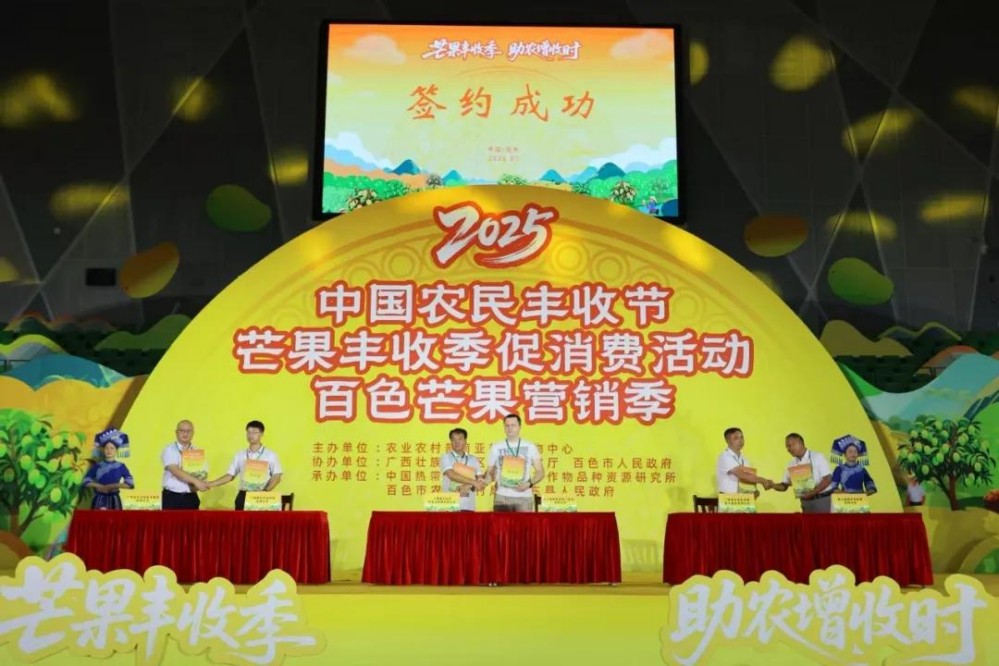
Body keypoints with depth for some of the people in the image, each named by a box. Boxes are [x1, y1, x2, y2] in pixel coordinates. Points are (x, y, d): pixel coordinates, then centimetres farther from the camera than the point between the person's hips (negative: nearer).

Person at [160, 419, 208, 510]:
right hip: (172, 497, -4)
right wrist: (195, 481, -28)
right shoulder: (169, 450, -4)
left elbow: (204, 472, 8)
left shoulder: (198, 452, 12)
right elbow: (175, 470, -18)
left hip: (191, 498, 4)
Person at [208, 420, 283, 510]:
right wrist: (210, 484, 1)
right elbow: (230, 475, 12)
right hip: (243, 496, 3)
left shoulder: (270, 455, 3)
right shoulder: (240, 455, 11)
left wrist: (265, 492, -15)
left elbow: (276, 477, 0)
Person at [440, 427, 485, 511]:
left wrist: (468, 486, -12)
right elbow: (452, 475, -13)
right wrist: (473, 482, -16)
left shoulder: (473, 460, 13)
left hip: (468, 507, 3)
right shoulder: (446, 457, 3)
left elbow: (481, 482, 8)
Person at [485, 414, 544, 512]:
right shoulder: (496, 448, 7)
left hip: (524, 497, -1)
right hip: (502, 497, 1)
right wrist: (484, 481, -10)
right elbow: (490, 472, 11)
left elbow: (540, 472, 8)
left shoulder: (530, 447, 6)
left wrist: (529, 483, -10)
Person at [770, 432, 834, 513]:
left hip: (822, 501, -5)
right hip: (806, 502, 5)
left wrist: (812, 493, -21)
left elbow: (827, 479, -12)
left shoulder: (818, 458, -7)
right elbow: (784, 486, 10)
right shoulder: (792, 464, 7)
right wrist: (772, 485, -12)